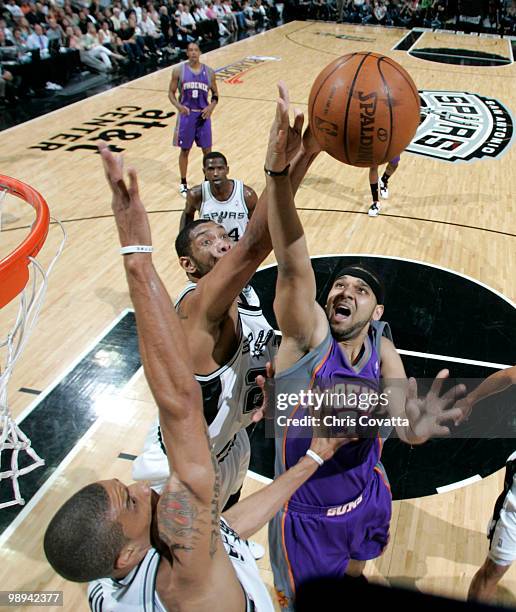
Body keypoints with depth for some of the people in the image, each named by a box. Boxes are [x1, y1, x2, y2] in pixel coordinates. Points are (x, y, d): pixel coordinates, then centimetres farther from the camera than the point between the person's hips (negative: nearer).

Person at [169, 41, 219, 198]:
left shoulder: (209, 72, 1)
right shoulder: (179, 70, -4)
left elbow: (215, 94, 8)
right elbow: (171, 93, 0)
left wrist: (211, 107, -12)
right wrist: (179, 106, -19)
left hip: (203, 115, 1)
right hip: (186, 115, -1)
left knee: (207, 150, 5)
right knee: (185, 150, 8)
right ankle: (183, 184, 21)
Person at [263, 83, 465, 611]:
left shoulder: (383, 353, -11)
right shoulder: (308, 334, -23)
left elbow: (401, 416, -25)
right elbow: (293, 266, -40)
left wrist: (417, 426, -51)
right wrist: (279, 172, -54)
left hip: (368, 502, 4)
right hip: (305, 516, -3)